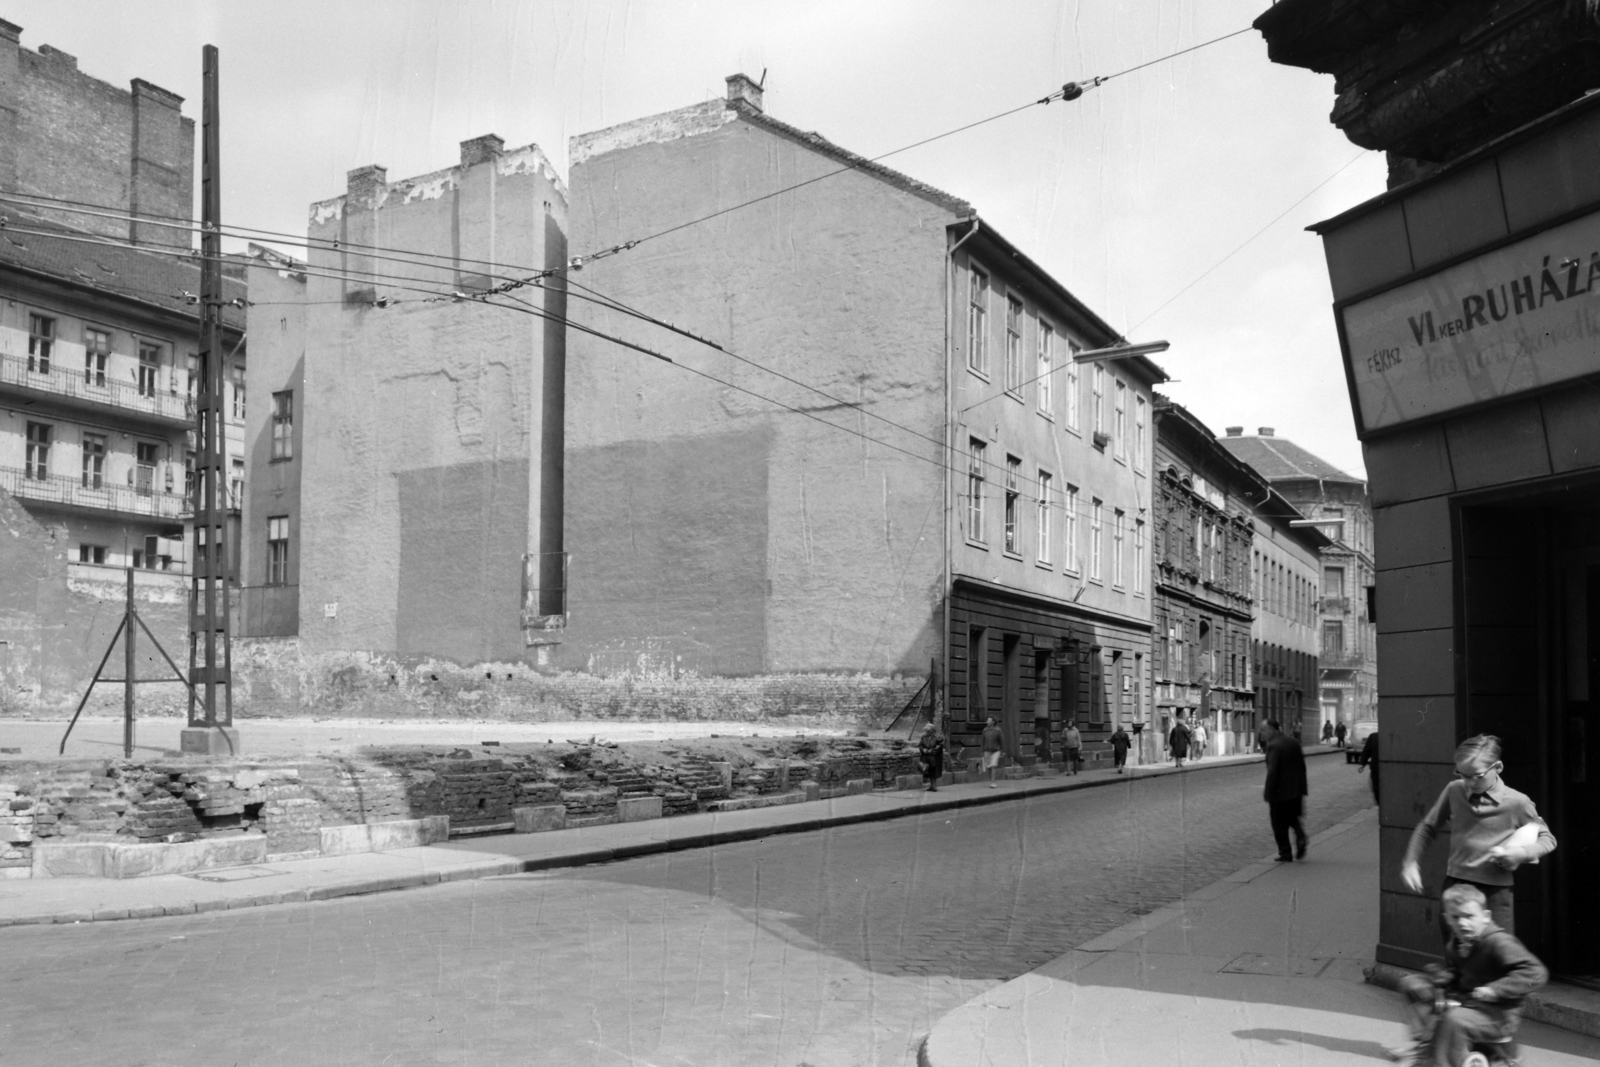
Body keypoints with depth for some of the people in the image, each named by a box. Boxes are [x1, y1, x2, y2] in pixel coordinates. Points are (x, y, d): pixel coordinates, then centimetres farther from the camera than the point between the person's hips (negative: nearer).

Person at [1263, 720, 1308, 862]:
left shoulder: (1273, 745, -18)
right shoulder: (1295, 742, 5)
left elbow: (1272, 771, -21)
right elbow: (1302, 766, 11)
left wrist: (1268, 793, -15)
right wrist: (1302, 786, 18)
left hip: (1281, 791, -7)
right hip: (1296, 790, 7)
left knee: (1280, 824, 6)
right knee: (1292, 817, 22)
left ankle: (1285, 854, 10)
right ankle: (1300, 836, -4)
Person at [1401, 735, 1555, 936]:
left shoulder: (1517, 803, -9)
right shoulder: (1454, 791, -3)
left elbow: (1547, 839, 6)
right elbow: (1428, 828, 11)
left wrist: (1522, 852, -14)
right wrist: (1410, 862, 1)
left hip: (1495, 892, -2)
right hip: (1456, 885, 2)